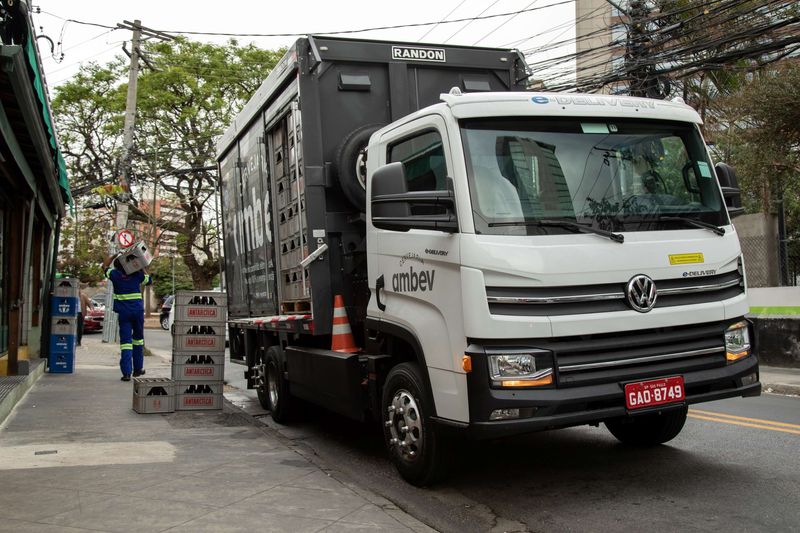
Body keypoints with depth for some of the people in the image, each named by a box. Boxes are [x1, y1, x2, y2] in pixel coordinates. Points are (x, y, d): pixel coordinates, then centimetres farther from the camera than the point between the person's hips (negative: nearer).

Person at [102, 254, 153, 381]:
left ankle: (126, 372, -14)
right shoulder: (137, 275, 1)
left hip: (123, 313, -1)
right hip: (138, 311, 1)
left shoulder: (115, 275, 0)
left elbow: (105, 266, 20)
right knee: (138, 338, 17)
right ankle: (138, 368, 24)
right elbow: (149, 280, 19)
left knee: (125, 340, -4)